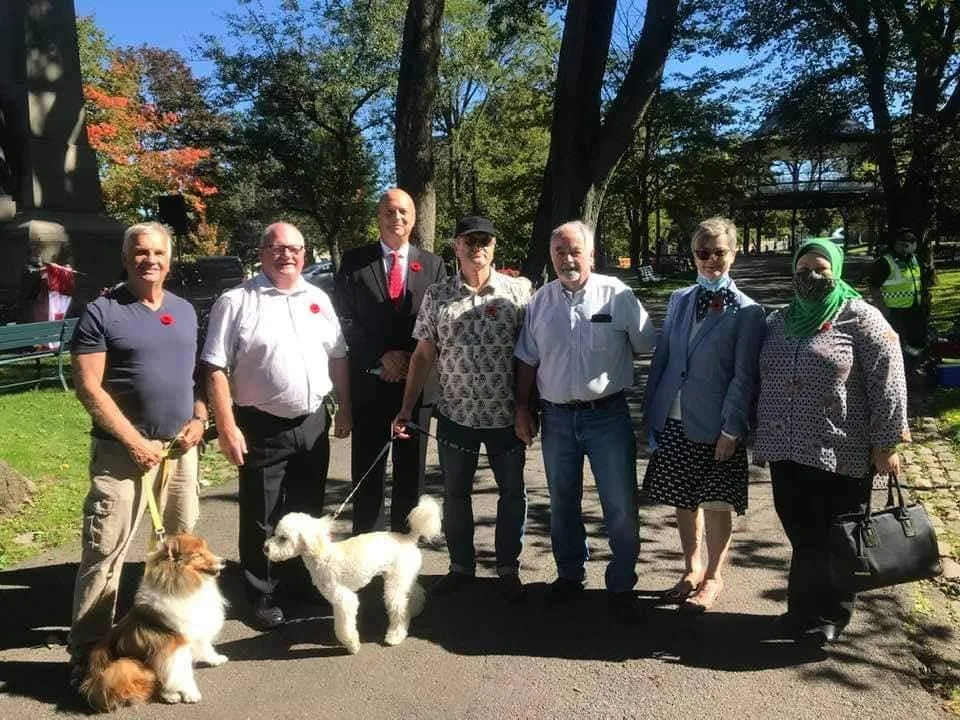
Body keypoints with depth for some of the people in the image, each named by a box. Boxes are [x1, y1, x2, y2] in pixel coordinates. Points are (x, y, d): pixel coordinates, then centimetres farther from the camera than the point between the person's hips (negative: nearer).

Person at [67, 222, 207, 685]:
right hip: (123, 451, -5)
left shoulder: (185, 311, 11)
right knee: (104, 551, -4)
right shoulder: (101, 312, -6)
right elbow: (88, 387, -11)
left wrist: (199, 419, 0)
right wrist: (135, 442, -15)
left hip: (180, 448, 6)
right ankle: (86, 649, 8)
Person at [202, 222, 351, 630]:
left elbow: (337, 357, 14)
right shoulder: (236, 302, -8)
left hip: (313, 423, 5)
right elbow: (216, 369, -11)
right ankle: (263, 597, 24)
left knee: (307, 513, 17)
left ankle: (300, 586, 35)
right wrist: (227, 428, -16)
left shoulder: (319, 299, 8)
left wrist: (344, 409, 11)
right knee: (262, 519, 7)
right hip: (262, 427, -5)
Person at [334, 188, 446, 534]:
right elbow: (344, 318, -2)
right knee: (368, 467, 6)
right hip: (369, 380, -1)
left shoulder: (432, 264, 8)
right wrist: (381, 357, -12)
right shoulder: (354, 261, 4)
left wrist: (413, 363, -8)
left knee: (410, 465, 9)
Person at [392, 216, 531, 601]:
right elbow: (423, 355, 3)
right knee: (455, 494, 14)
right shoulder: (436, 296, 1)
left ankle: (508, 568, 29)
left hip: (506, 414, -1)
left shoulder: (517, 291, -4)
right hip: (455, 414, 1)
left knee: (512, 494, 11)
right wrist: (406, 409, -1)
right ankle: (461, 565, 32)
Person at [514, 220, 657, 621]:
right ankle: (569, 574, 36)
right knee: (562, 503, 17)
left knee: (621, 506, 1)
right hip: (556, 417, 3)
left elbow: (647, 347, -1)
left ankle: (621, 586, 20)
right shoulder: (540, 301, 4)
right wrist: (522, 409, 6)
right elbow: (527, 361, 9)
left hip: (608, 415, -3)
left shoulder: (617, 295, -6)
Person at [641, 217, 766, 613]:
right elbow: (661, 358, 10)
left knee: (715, 504, 4)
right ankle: (691, 569, 34)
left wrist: (731, 429, -13)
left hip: (716, 426, -4)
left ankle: (713, 577, 25)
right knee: (684, 501, 15)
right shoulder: (679, 300, 8)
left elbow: (744, 376, -9)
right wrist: (650, 411, 7)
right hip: (674, 420, 4)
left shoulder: (746, 312, -6)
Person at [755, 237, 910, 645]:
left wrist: (885, 444, -11)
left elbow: (887, 381, -9)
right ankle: (804, 611, 27)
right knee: (802, 536, 12)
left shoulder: (859, 318, -6)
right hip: (786, 451, 5)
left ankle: (829, 616, 24)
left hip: (840, 454, -4)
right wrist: (761, 436, 17)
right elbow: (763, 381, 18)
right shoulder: (778, 322, 11)